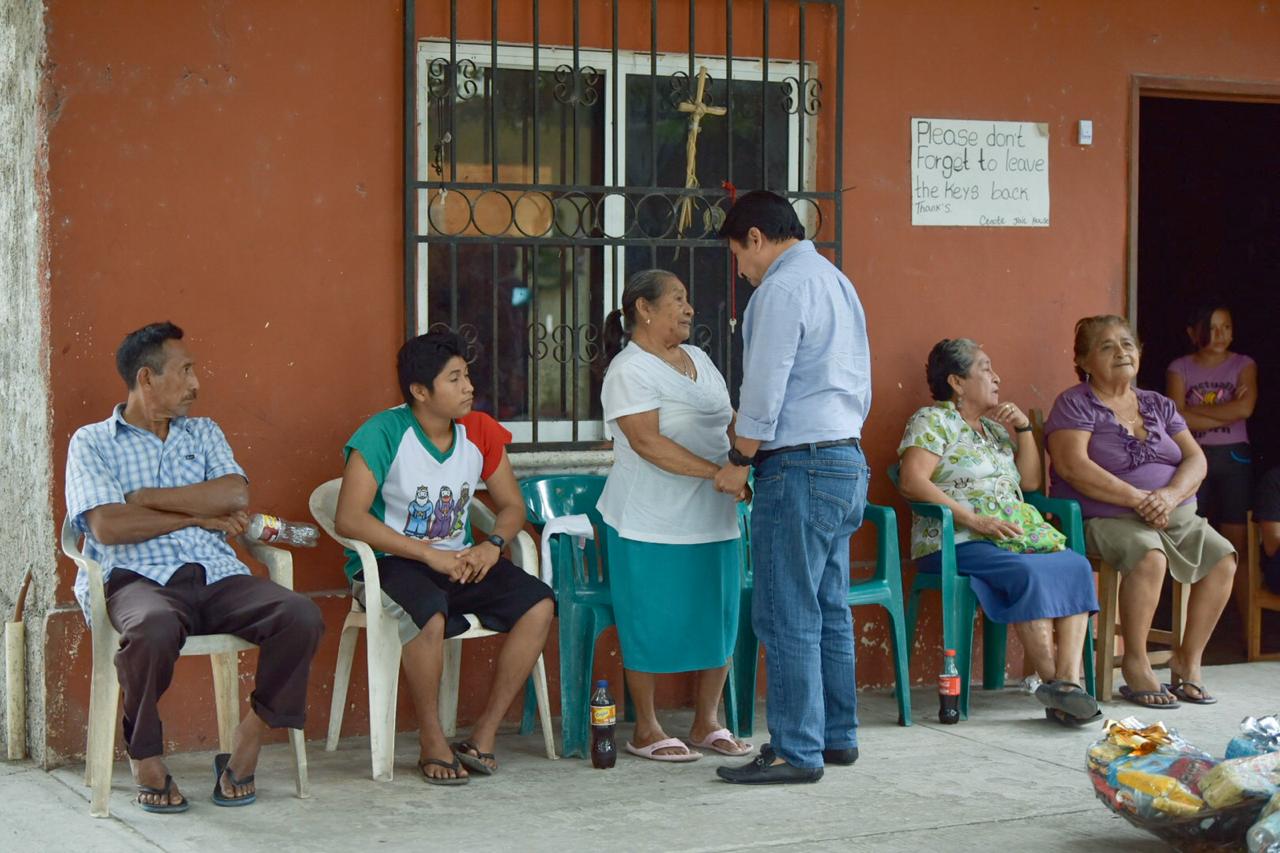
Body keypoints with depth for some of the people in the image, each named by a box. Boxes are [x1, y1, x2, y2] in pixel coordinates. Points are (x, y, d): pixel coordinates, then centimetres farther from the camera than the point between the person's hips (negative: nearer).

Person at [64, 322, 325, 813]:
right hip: (138, 577, -4)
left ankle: (247, 746, -10)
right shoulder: (92, 443, 10)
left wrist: (146, 498, -2)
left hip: (216, 575, 4)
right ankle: (145, 757, -15)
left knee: (301, 616, -25)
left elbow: (235, 495, 3)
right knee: (155, 629, -41)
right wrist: (197, 514, -1)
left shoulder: (203, 433, 23)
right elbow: (107, 527, -7)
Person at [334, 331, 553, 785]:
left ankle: (483, 737, -12)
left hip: (456, 559, 6)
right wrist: (429, 555, -23)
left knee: (538, 604, -18)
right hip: (389, 562, -6)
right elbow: (348, 518, -21)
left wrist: (492, 545, -12)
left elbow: (512, 505, 12)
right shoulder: (385, 433, -14)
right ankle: (431, 743, -16)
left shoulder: (479, 432, 2)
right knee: (430, 616, -38)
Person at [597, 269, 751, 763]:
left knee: (720, 619, 8)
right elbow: (648, 443, -21)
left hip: (713, 519, 8)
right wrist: (717, 472, -26)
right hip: (652, 525, -8)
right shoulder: (630, 371, -11)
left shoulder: (697, 359, 15)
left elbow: (729, 422, 22)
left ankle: (706, 723, 20)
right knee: (652, 624, -1)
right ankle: (646, 730, 11)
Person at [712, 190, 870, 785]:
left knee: (787, 617, -6)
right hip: (848, 461, 10)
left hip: (799, 468, -10)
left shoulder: (781, 289, -12)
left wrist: (740, 460, -3)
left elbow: (765, 388, -15)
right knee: (830, 610, 15)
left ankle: (796, 751, -4)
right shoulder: (838, 282, 18)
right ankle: (837, 735, 20)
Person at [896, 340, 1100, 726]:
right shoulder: (932, 420, 2)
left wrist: (1024, 428, 10)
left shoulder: (995, 427, 26)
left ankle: (1069, 679, -33)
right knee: (1030, 574, -34)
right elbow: (911, 481, -13)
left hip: (1021, 535, 7)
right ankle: (1053, 683, -30)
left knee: (1076, 565, -22)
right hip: (957, 543, -7)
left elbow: (1030, 481, 24)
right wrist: (973, 519, -20)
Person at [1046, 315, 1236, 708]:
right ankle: (1135, 666, -22)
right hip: (1106, 520, -6)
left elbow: (1196, 460, 7)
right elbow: (1072, 466, -17)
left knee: (1222, 557, -17)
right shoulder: (1075, 404, -2)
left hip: (1175, 515, 6)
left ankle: (1189, 659, -5)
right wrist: (1139, 499, -21)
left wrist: (1171, 494, -16)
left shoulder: (1158, 405, 17)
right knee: (1149, 557, -35)